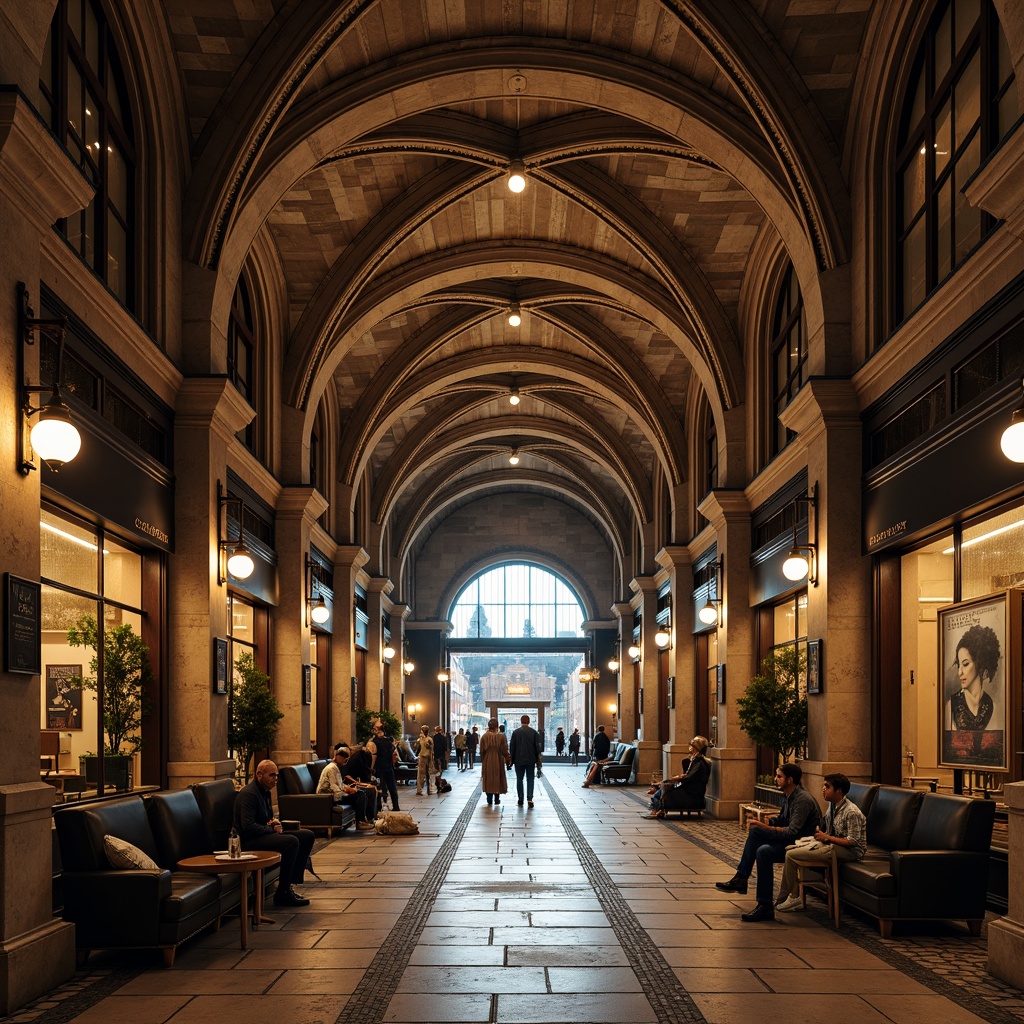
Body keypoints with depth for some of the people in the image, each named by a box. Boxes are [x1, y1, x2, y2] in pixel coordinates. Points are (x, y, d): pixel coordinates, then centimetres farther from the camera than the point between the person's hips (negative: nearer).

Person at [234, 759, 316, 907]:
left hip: (265, 835, 10)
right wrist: (272, 829, -15)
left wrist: (274, 822, 4)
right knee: (291, 841, -31)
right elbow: (248, 826, -25)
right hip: (249, 842, -10)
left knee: (307, 836, 0)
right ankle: (282, 893, -24)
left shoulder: (265, 792, 16)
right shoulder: (249, 794, -16)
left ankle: (290, 884, -4)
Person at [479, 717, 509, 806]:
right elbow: (505, 751, -7)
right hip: (498, 762, -1)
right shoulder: (501, 736, -10)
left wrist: (482, 761, 11)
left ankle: (489, 799, 8)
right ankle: (497, 798, 11)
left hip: (487, 762, 1)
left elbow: (481, 751, -3)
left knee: (488, 779, 9)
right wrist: (508, 761, 1)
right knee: (498, 778, 11)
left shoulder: (484, 736, -8)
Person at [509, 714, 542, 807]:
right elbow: (537, 747, -1)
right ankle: (530, 799, -10)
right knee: (530, 780, 3)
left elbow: (512, 747, 1)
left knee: (519, 779, 9)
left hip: (519, 761, 0)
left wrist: (511, 759, 10)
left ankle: (520, 800, 11)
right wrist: (538, 760, 6)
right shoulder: (534, 732, -2)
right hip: (530, 761, 0)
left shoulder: (515, 732, -2)